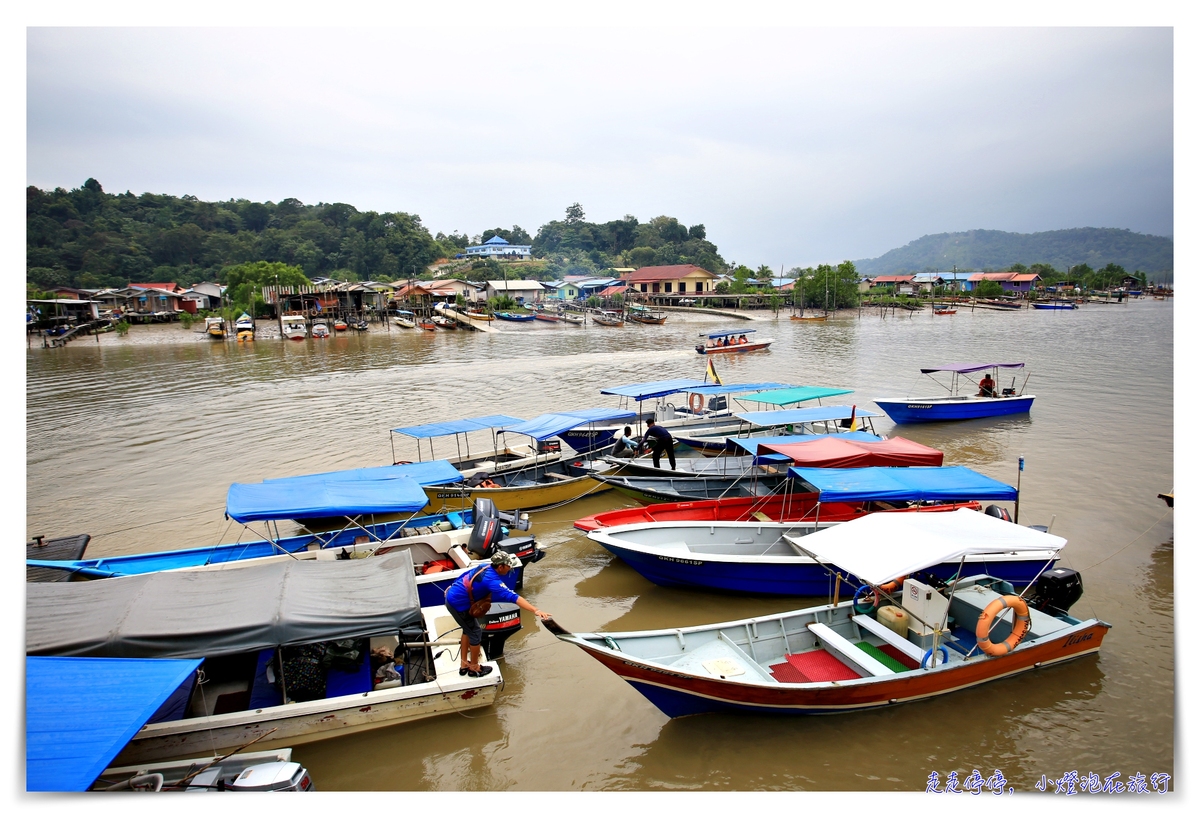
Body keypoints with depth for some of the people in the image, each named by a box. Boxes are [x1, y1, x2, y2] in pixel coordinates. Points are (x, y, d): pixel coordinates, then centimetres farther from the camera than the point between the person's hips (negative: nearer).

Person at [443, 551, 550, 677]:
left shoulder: (486, 568, -3)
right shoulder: (492, 579, -29)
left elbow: (466, 575, 12)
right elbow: (512, 597, -38)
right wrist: (535, 611, -45)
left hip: (452, 597, 9)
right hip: (458, 604, -9)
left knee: (468, 629, 24)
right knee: (476, 632, 7)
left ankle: (464, 664, 35)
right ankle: (474, 668, 23)